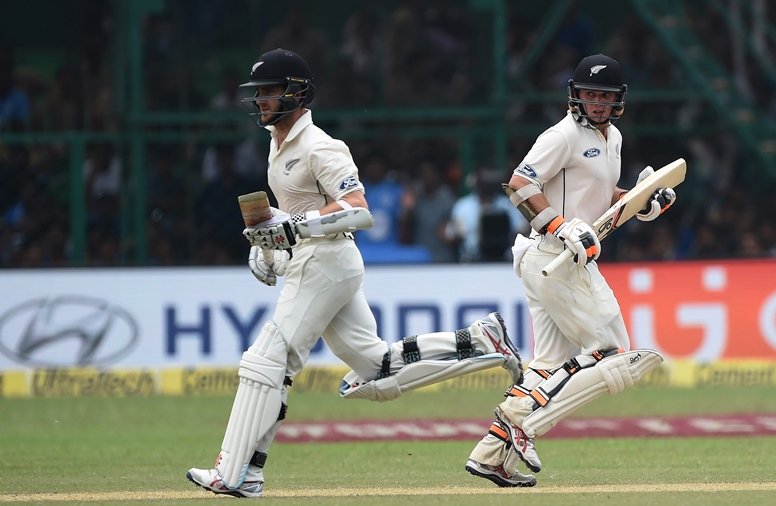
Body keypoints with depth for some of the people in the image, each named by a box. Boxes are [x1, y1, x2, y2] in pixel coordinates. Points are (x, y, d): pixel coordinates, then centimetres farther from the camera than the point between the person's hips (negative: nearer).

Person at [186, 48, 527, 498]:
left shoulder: (320, 148, -15)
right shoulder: (280, 143, 15)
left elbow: (358, 211, -24)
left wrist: (292, 226, -29)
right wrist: (265, 243, 14)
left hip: (324, 263, -10)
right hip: (305, 264, 10)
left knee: (266, 361, -12)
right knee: (379, 376, 8)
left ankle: (236, 474, -12)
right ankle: (480, 342, 11)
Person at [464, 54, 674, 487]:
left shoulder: (611, 138, 17)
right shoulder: (566, 135, -11)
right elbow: (521, 184, -18)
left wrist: (642, 204, 10)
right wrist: (562, 227, -26)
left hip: (572, 260, 10)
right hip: (555, 258, -10)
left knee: (551, 365, 10)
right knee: (612, 354, -9)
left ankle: (491, 453, 8)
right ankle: (522, 418, -12)